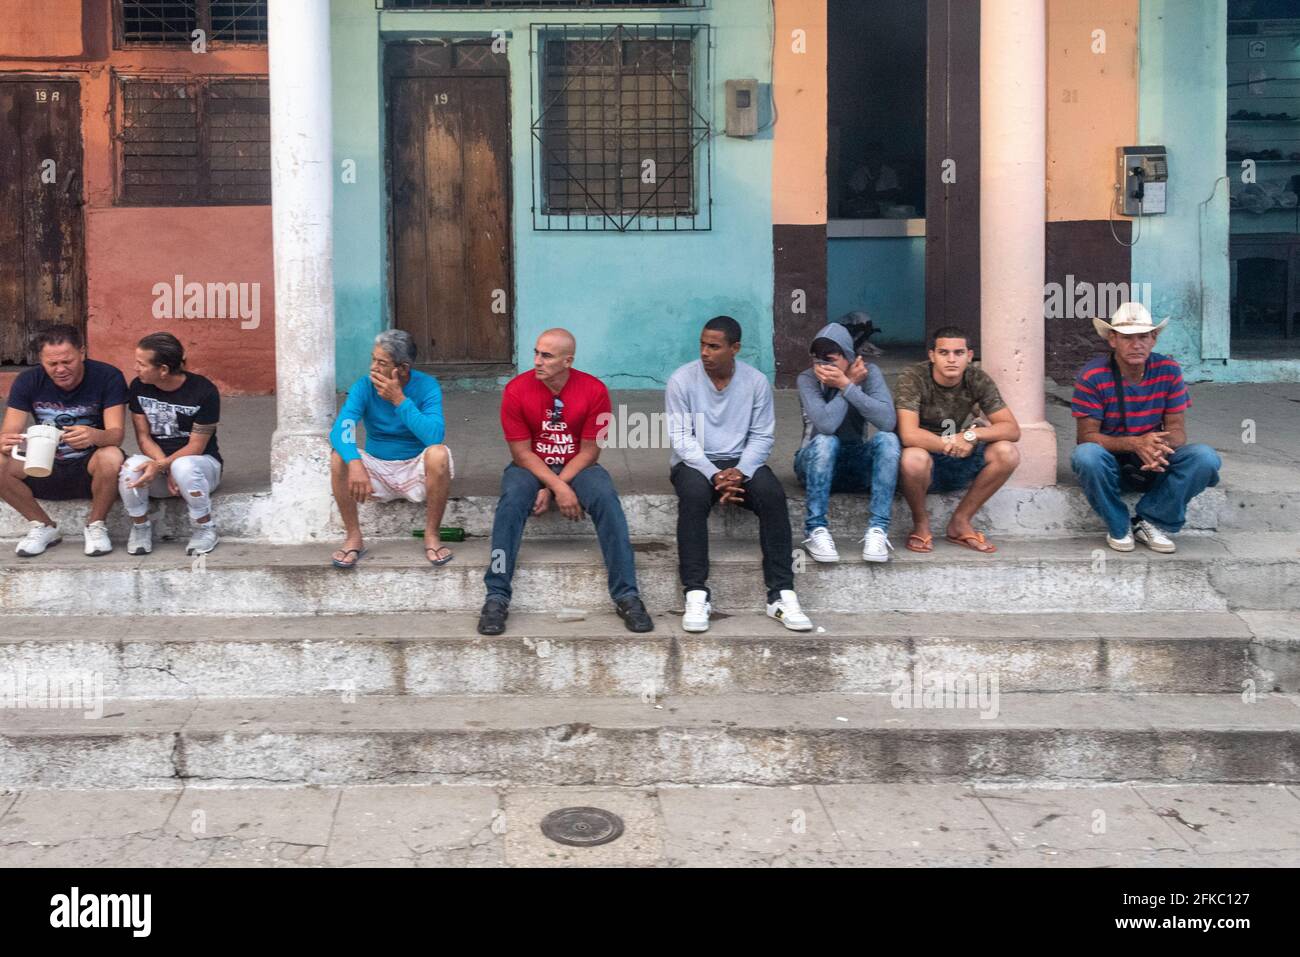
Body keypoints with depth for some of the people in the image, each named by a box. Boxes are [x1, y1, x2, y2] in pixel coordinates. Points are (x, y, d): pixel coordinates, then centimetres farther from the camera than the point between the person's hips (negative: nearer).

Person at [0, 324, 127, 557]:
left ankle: (96, 525, -9)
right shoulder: (28, 382, -6)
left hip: (90, 468, -3)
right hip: (47, 468, 3)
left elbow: (116, 433, -22)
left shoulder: (108, 377, -14)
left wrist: (94, 436, -47)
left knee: (111, 458, -37)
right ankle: (43, 527, 0)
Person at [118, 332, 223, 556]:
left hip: (202, 461, -3)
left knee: (184, 467, -40)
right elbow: (143, 437, -2)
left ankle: (205, 529, -15)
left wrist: (161, 466, -31)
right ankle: (140, 528, -6)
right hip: (159, 464, 3)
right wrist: (167, 470, -19)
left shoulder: (203, 391, -16)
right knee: (130, 468, -32)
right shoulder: (138, 387, -3)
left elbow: (196, 447, -15)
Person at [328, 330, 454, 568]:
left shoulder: (426, 386, -15)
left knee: (438, 454, -33)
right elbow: (340, 430, -25)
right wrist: (355, 462, -45)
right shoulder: (364, 387, -11)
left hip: (416, 469, -2)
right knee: (339, 457, -25)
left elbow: (435, 436, -30)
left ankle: (432, 535, -16)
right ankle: (353, 538, -12)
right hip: (377, 470, 2)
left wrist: (399, 400, -30)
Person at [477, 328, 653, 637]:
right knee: (511, 501, -32)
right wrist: (558, 488, -24)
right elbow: (522, 452, -11)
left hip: (577, 467, 0)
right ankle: (496, 597, -30)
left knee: (607, 499, -29)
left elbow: (589, 451, -9)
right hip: (531, 467, 0)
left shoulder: (594, 390, -13)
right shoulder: (517, 389, -13)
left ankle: (626, 595, -26)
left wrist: (552, 488, -20)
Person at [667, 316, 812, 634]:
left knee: (773, 494, -29)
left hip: (741, 463, 2)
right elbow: (682, 438, -9)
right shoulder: (682, 380, -6)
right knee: (694, 495, -36)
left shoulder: (756, 381, -1)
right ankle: (696, 595, -33)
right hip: (695, 463, -1)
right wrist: (715, 475, -22)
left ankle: (782, 595, -27)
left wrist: (740, 472, -20)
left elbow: (762, 436, -1)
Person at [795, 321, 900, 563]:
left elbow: (888, 421, -27)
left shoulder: (868, 372, -10)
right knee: (826, 441, -34)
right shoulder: (807, 379, -14)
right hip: (816, 462, -2)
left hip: (857, 463, 2)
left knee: (887, 439, -27)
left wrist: (846, 386, -29)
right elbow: (826, 424, -32)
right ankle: (815, 530, -30)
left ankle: (878, 528, -30)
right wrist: (852, 382, -22)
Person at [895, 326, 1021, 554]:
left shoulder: (978, 380, -7)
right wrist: (951, 443, -29)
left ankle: (961, 522, -5)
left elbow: (1013, 429, -11)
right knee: (914, 457, -39)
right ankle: (920, 522, -8)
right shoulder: (913, 378, -18)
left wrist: (972, 434, -27)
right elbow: (908, 435, -30)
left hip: (959, 465, 4)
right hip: (925, 463, -4)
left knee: (1007, 453, -21)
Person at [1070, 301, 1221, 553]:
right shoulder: (1091, 377, -15)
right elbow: (1087, 436, -17)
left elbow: (1177, 429, -5)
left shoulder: (1168, 371, -5)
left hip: (1154, 466, 3)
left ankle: (1151, 522, -9)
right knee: (1086, 455, -37)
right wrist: (1135, 443, -34)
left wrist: (1161, 447, -31)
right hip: (1111, 463, -3)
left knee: (1205, 457, -23)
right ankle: (1119, 527, -12)